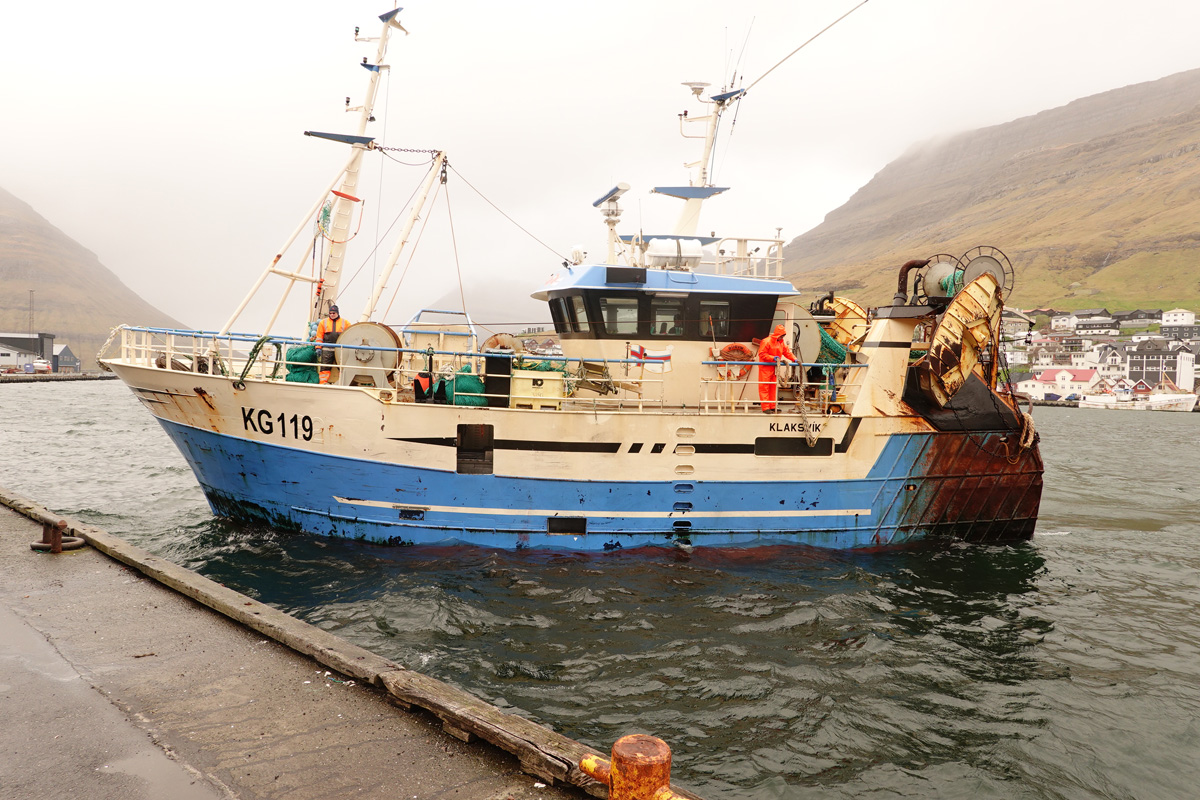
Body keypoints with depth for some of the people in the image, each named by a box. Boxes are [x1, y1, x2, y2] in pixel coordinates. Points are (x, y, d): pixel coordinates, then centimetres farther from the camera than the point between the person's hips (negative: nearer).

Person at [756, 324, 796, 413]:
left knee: (774, 387, 10)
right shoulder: (766, 341, -15)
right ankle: (765, 408, -6)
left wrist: (794, 359, 2)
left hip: (774, 368, 8)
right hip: (765, 368, -8)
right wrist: (773, 358, -24)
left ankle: (772, 406, 16)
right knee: (764, 387, -6)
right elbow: (761, 354, -17)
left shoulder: (781, 342, 10)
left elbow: (787, 352, 16)